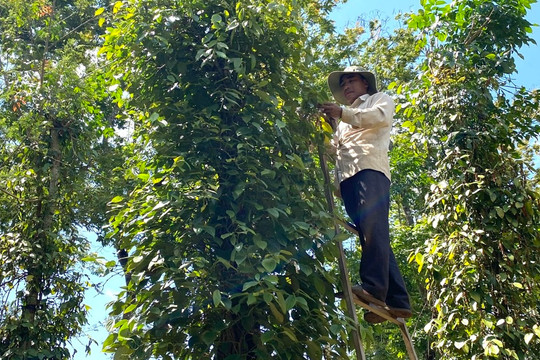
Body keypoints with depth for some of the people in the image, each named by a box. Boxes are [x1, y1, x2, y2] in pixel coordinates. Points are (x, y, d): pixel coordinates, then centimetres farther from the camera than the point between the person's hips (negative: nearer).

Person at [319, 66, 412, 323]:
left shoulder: (379, 99, 23)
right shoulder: (344, 121, 40)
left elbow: (381, 116, -1)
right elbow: (335, 148, 29)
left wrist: (342, 113, -7)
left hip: (370, 168, -6)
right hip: (347, 177, 6)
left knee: (372, 227, -24)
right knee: (371, 235, -6)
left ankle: (374, 288, -34)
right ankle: (397, 301, -11)